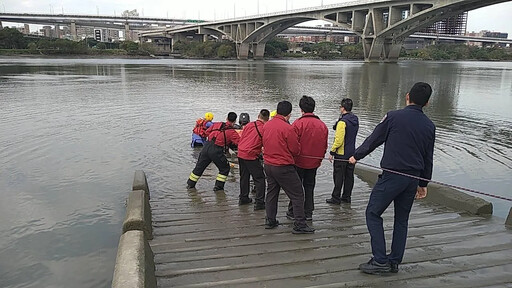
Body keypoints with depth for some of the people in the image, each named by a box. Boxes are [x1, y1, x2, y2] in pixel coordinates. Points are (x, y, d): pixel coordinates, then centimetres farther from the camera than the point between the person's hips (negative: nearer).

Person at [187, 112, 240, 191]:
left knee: (199, 166, 18)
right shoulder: (231, 132, -4)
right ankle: (218, 186, 15)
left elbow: (207, 132, 20)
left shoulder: (217, 124, 11)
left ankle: (190, 184, 28)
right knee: (225, 168, 16)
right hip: (216, 151, -5)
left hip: (206, 146, 5)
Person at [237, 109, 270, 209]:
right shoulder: (264, 129, -10)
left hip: (241, 154, 7)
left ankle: (243, 198, 32)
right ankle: (259, 203, 0)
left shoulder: (249, 125, 7)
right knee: (259, 179, 2)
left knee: (244, 177, 21)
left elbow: (241, 138, 14)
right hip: (251, 156, -7)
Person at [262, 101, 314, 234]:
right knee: (297, 195, 2)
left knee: (271, 193, 19)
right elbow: (296, 150, -11)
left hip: (268, 165, 8)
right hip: (283, 167, -7)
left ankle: (270, 221, 26)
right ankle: (299, 225, 3)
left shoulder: (266, 125, 3)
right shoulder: (288, 128, -18)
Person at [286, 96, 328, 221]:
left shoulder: (298, 123, -16)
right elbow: (325, 146, 7)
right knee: (309, 187, 15)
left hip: (299, 162, -4)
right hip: (314, 163, 4)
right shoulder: (322, 125, 0)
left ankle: (293, 212, 15)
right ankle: (308, 213, 20)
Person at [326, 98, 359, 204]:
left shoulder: (342, 122, -19)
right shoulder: (355, 120, 7)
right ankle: (346, 197, 23)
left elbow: (339, 140, -21)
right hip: (352, 154, 8)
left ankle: (336, 198, 7)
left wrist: (332, 152, -12)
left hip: (341, 154, -8)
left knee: (338, 176, 1)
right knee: (349, 176, 13)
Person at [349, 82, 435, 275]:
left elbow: (373, 140, -3)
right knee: (401, 220, 16)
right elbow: (428, 159, 12)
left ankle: (380, 261, 1)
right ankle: (394, 262, 23)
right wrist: (423, 183, 22)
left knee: (373, 214, 4)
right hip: (413, 179, 6)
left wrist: (356, 156, 13)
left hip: (391, 176, -6)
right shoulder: (429, 126, 6)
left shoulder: (393, 117, -10)